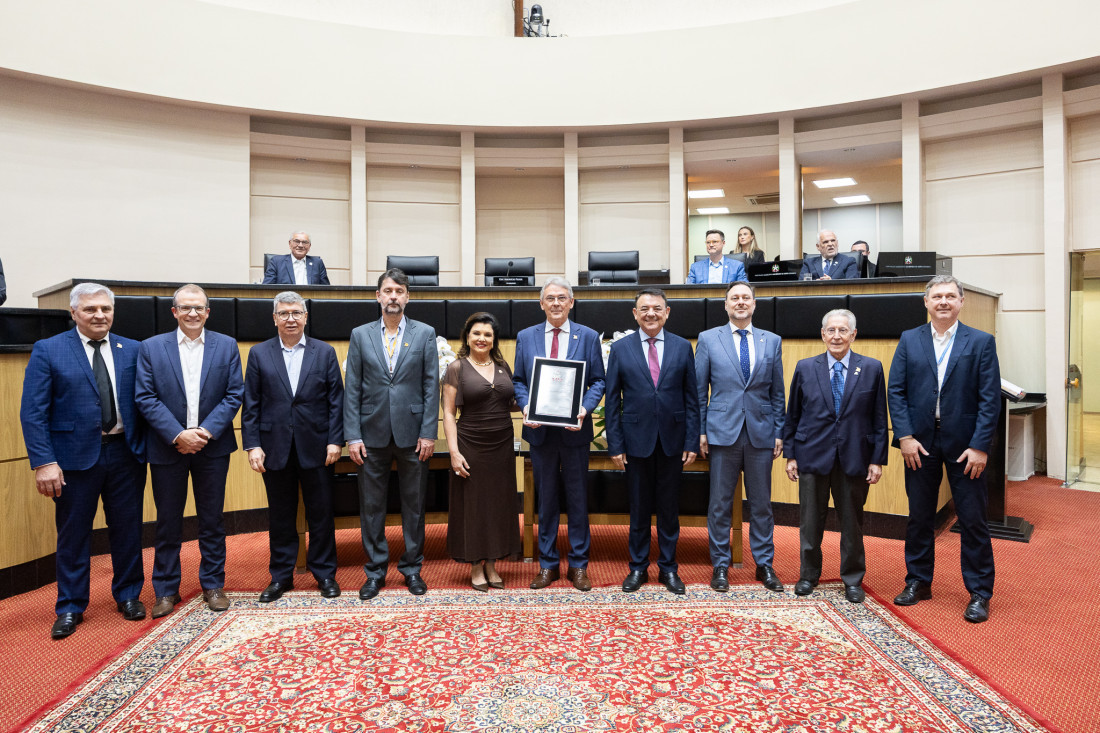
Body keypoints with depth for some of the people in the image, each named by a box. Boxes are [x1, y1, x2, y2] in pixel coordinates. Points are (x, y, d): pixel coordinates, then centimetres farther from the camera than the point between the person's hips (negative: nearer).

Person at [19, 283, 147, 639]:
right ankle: (70, 608, 25)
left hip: (125, 453, 2)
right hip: (75, 457, -2)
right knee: (73, 533, 9)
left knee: (128, 529, 12)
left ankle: (128, 596, 30)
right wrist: (44, 462, -14)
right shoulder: (48, 350, -2)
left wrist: (145, 448, -3)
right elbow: (33, 412, -6)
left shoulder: (132, 350, 5)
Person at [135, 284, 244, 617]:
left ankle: (213, 584, 23)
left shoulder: (226, 346, 2)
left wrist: (206, 431, -13)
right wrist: (177, 435, -15)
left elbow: (234, 394, -2)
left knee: (212, 520, 10)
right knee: (168, 523, 9)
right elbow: (145, 398, -5)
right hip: (167, 449, 0)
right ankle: (166, 590, 23)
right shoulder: (151, 348, 1)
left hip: (212, 447, 1)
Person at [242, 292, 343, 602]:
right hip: (276, 448, 1)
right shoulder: (259, 354, 5)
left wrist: (335, 441, -5)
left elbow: (336, 400, 1)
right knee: (280, 516, 11)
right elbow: (251, 404, 3)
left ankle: (325, 573, 22)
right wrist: (252, 445, -4)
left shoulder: (325, 352, 4)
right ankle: (281, 576, 25)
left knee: (321, 514, 7)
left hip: (316, 448, 0)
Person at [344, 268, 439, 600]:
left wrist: (428, 433, -7)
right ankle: (375, 571, 22)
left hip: (412, 433, -1)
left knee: (414, 506, 9)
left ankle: (412, 568, 24)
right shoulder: (360, 335, 6)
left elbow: (432, 386, -1)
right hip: (372, 435, 1)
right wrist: (353, 435, -4)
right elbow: (352, 389, 3)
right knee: (371, 507, 8)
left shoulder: (425, 333, 3)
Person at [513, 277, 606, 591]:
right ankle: (548, 564, 23)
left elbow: (598, 381, 1)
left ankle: (578, 565, 20)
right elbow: (518, 380, 8)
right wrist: (526, 406, -11)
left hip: (574, 429, -1)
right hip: (540, 430, 1)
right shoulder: (526, 337, 7)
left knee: (578, 498, 7)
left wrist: (585, 407, -16)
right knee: (546, 498, 11)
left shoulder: (588, 337, 3)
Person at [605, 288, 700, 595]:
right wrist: (615, 444, -4)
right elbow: (612, 401, 1)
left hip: (672, 441, 1)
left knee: (669, 508, 10)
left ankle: (668, 567, 24)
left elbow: (692, 398, 3)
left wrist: (692, 442, -2)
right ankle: (638, 567, 24)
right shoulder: (620, 348, 1)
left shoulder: (683, 347, 3)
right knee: (639, 508, 9)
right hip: (637, 440, 0)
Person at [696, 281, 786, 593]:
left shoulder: (772, 341, 9)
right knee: (720, 504, 4)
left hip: (761, 432, 2)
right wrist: (700, 431, -2)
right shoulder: (708, 339, 4)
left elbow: (777, 392, 10)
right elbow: (699, 390, 4)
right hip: (723, 432, -2)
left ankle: (765, 565, 23)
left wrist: (779, 432, 5)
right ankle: (720, 565, 17)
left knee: (761, 504, 10)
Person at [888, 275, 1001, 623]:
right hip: (920, 442, 2)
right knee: (919, 516, 11)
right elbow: (896, 391, 2)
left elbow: (990, 398, -5)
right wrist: (905, 436, -8)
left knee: (973, 520, 4)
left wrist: (980, 445, -12)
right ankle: (918, 582, 26)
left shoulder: (981, 342, 0)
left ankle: (980, 593, 18)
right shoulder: (909, 340, 6)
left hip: (965, 444, -2)